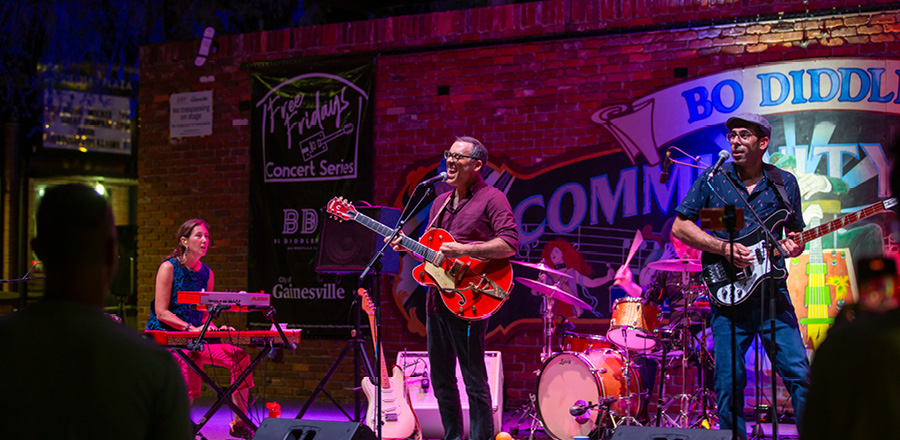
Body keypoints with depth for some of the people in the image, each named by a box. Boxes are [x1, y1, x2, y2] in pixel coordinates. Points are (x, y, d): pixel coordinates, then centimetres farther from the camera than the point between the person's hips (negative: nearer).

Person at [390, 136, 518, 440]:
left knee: (475, 381, -6)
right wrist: (408, 247, 5)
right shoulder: (441, 202, 18)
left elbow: (509, 244, -18)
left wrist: (463, 250, -23)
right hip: (436, 298, 8)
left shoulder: (491, 198, -6)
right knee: (441, 381, 12)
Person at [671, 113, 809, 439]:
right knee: (729, 382, 2)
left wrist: (794, 246, -8)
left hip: (773, 293, 1)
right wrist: (725, 248, -9)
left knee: (799, 374, -5)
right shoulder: (712, 180, 3)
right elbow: (680, 226, 3)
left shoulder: (785, 184, 8)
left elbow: (796, 233, 17)